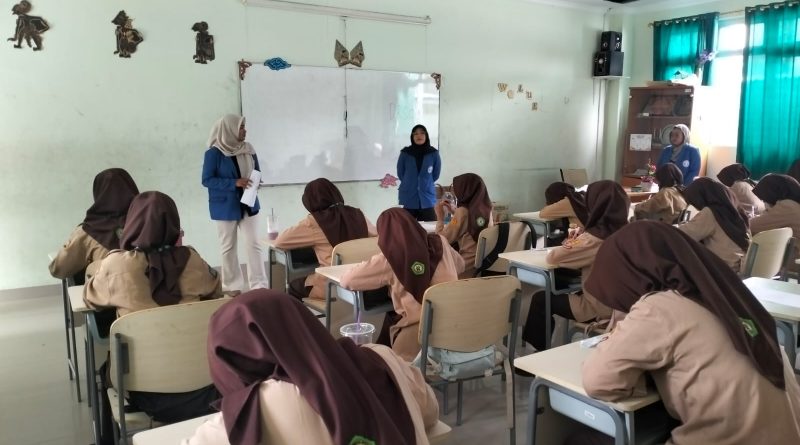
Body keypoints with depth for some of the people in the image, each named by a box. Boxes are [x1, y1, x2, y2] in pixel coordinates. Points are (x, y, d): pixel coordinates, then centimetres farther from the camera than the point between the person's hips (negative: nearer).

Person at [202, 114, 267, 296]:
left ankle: (259, 285, 6)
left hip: (248, 204, 4)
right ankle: (232, 285, 19)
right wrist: (234, 183, -24)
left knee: (254, 244, 1)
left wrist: (255, 182, -10)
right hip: (225, 206, -4)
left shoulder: (248, 149, 3)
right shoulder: (214, 153, -11)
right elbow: (207, 180, -14)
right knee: (228, 247, 7)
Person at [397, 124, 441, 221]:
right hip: (409, 199, 0)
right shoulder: (405, 153, -4)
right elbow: (400, 174, 8)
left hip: (427, 198, 0)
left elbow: (436, 174, 10)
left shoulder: (433, 153, -3)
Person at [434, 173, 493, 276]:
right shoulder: (486, 208, 4)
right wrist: (454, 212, 18)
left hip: (468, 267, -7)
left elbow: (443, 240, -14)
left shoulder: (463, 211, -17)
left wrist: (440, 217, -2)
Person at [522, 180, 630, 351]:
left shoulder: (596, 238, -24)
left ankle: (538, 349, 27)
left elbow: (552, 257, -14)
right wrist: (579, 240, -4)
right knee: (560, 293, 29)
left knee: (541, 299, 10)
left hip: (599, 309, -7)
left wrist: (570, 243, 5)